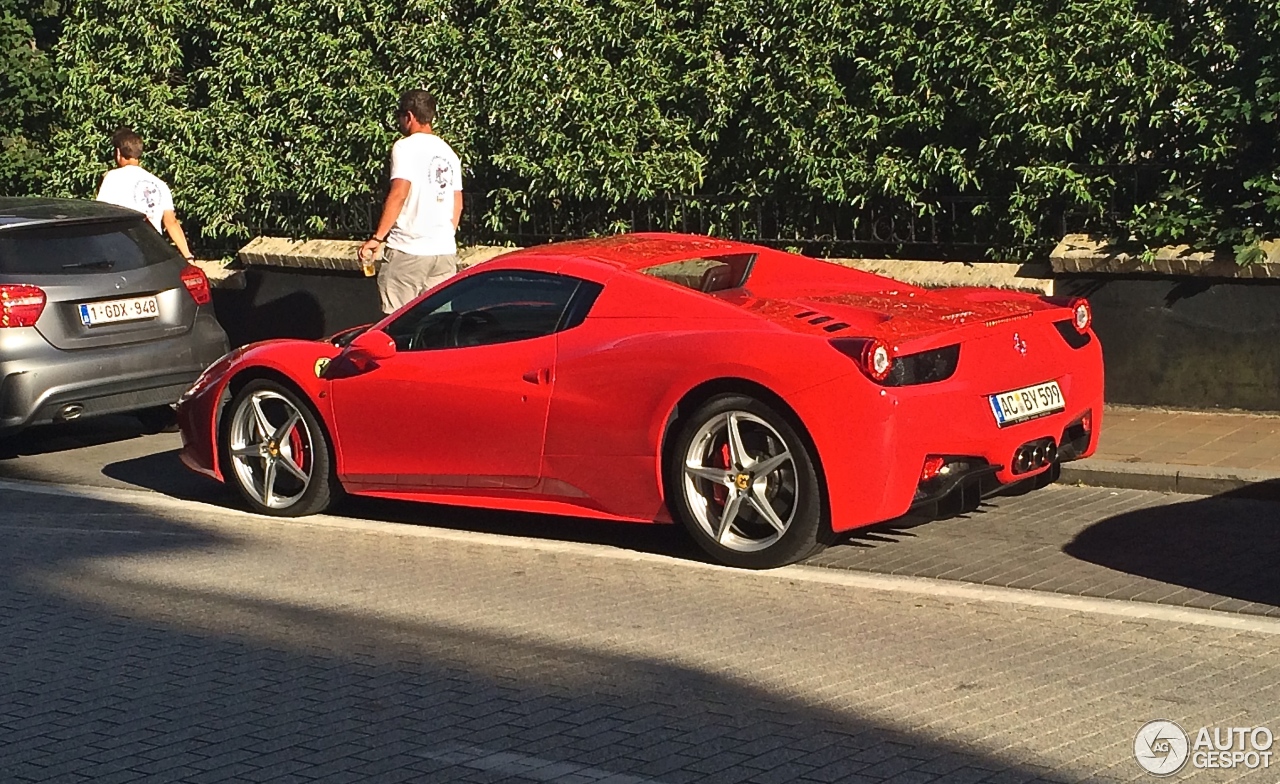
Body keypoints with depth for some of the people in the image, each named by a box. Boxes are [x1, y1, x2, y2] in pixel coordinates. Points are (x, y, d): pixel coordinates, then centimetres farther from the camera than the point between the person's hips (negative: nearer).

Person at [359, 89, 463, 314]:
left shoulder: (406, 147, -6)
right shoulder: (448, 152, 15)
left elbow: (399, 193, -17)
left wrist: (377, 237, -15)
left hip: (408, 248, -6)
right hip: (445, 251, 6)